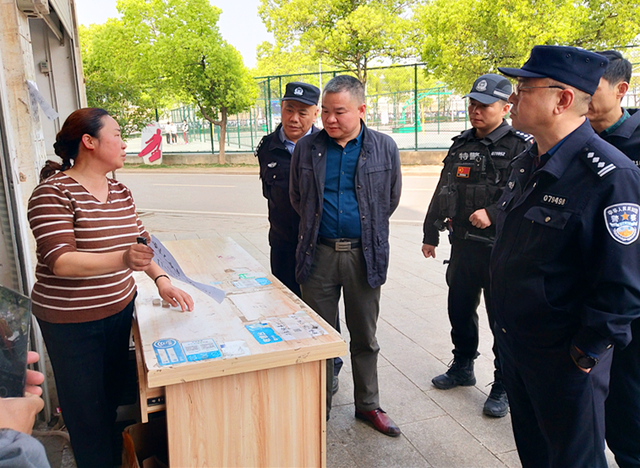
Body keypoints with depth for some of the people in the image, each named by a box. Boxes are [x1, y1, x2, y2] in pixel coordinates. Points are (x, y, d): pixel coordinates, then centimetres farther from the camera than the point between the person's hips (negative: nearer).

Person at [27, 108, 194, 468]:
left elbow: (139, 243, 10)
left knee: (113, 395, 18)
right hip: (71, 321, -6)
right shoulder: (54, 192, -14)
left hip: (120, 309, 6)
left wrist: (161, 279, -7)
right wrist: (123, 259, -38)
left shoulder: (120, 192, 8)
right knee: (88, 410, 7)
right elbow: (60, 262, -24)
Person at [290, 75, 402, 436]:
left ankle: (368, 405, 31)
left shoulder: (385, 148, -1)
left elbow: (391, 198, 11)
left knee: (365, 337, 13)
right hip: (318, 253, 1)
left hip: (364, 254, 0)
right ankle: (319, 408, 30)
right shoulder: (307, 148, 1)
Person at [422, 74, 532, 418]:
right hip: (463, 245, 6)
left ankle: (503, 387, 21)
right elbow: (443, 193, 14)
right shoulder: (461, 145, 11)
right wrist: (430, 234, 15)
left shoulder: (521, 146, -7)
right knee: (459, 309, 16)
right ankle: (463, 367, 37)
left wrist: (492, 214, -22)